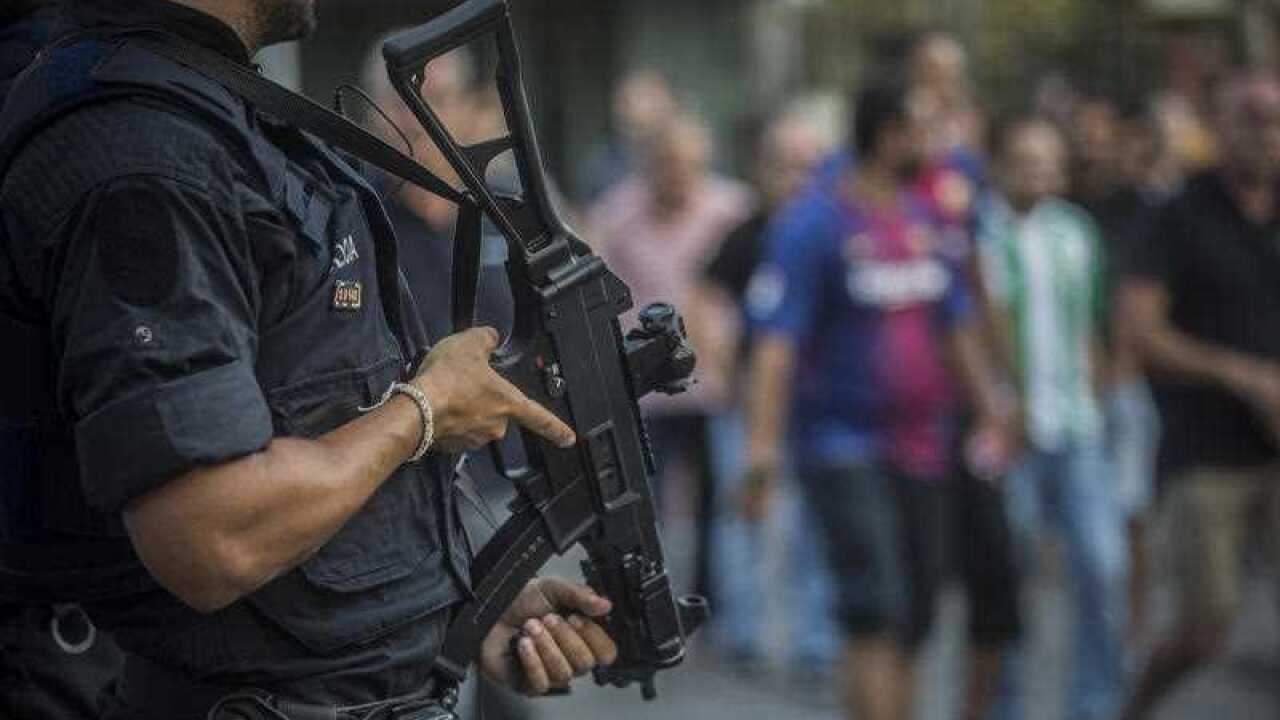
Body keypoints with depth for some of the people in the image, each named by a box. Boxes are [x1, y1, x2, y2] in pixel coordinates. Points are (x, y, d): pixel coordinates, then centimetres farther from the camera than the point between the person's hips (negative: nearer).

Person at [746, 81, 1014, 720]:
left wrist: (989, 404, 25)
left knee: (913, 618, 11)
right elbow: (777, 338, -16)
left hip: (920, 447, 7)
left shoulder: (925, 218, 11)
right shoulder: (814, 224, -10)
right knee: (876, 615, -16)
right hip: (843, 445, -7)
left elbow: (956, 322, 23)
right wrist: (763, 441, -25)